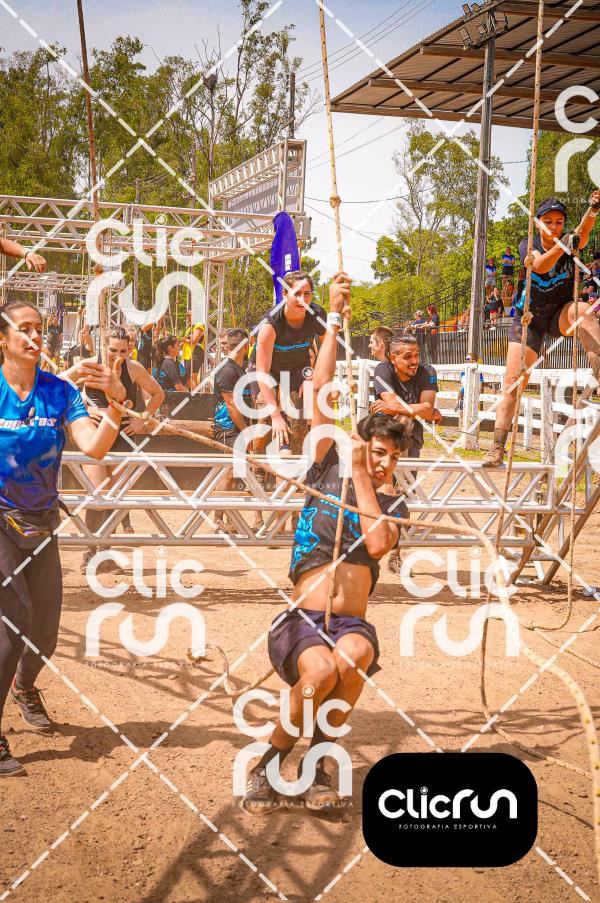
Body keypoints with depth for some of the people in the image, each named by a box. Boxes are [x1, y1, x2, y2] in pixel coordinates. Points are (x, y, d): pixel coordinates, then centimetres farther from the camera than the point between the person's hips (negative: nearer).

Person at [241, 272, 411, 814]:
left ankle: (319, 763, -10)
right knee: (320, 671, -33)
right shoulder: (328, 471, 8)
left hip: (353, 623, 2)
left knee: (353, 657, -34)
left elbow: (377, 545, -11)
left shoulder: (393, 508, 12)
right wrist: (334, 321, -1)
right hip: (302, 620, -2)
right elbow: (323, 395, 2)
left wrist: (362, 476, -8)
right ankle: (267, 767, -9)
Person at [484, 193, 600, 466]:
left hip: (559, 317, 0)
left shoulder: (569, 241, -11)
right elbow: (539, 266, -34)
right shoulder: (528, 245, -11)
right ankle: (498, 446, -8)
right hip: (528, 320, 0)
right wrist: (561, 248, -53)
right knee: (512, 380, -9)